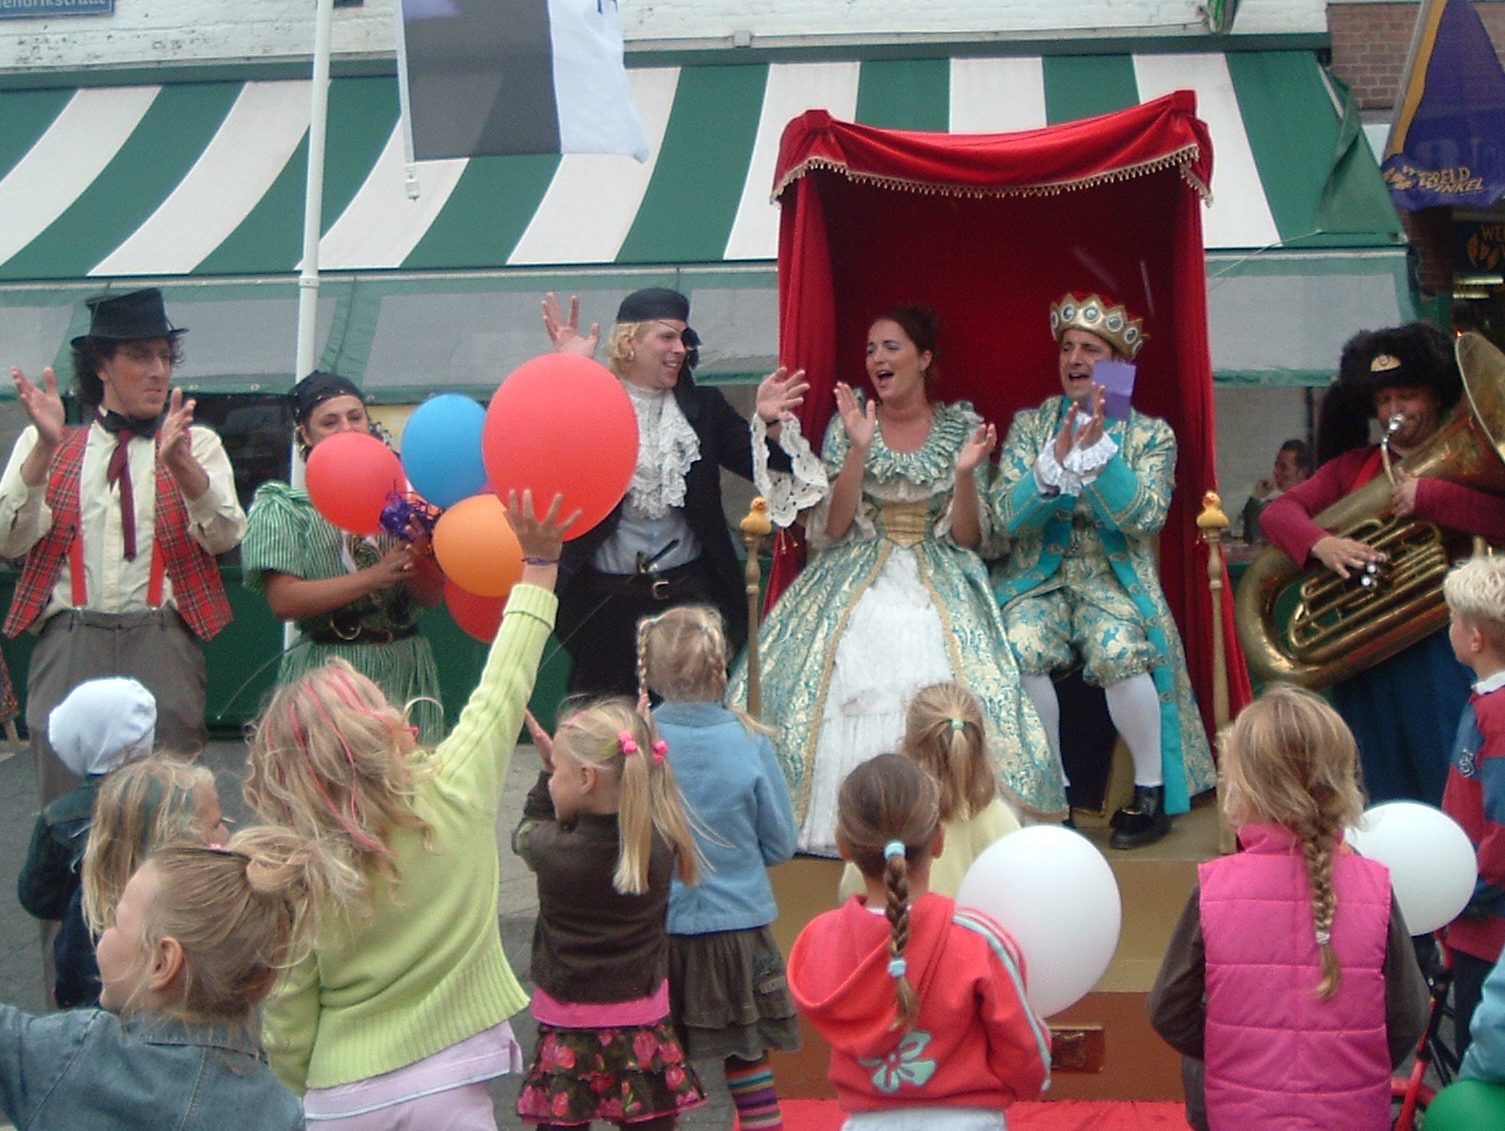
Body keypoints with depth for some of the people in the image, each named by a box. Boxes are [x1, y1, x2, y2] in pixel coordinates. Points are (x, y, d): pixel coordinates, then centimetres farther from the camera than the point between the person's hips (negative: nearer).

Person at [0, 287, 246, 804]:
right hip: (69, 640, 0)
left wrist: (179, 461, -22)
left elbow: (225, 535, -4)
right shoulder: (43, 445, 14)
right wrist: (46, 448, -12)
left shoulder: (197, 444, 13)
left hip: (161, 643, 0)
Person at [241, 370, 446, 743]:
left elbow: (433, 594, 3)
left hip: (406, 671, 2)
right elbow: (283, 601, -10)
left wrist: (417, 553, -18)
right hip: (325, 674, -2)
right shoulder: (283, 508, 3)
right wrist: (375, 576, -17)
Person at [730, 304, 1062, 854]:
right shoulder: (848, 422, 7)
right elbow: (832, 527, -2)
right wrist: (859, 448, -13)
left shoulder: (962, 426, 6)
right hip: (856, 576, 1)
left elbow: (967, 537, 2)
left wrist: (965, 472, -16)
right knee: (843, 664, -28)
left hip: (939, 578, -1)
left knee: (933, 667, -30)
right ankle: (842, 821, -20)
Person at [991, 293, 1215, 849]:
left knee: (1119, 652, -33)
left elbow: (1144, 518, -12)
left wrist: (1098, 447, -20)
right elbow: (1007, 516, -4)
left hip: (1116, 580, -1)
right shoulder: (1030, 424, 9)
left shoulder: (1150, 434, 5)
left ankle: (1152, 790, -11)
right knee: (1019, 648, -30)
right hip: (1039, 578, 2)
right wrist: (1058, 457, -19)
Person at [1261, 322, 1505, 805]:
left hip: (1440, 651, -4)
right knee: (1388, 796, 9)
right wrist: (1321, 544, -16)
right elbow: (1277, 511, 3)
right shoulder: (1351, 466, 15)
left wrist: (1429, 496, -22)